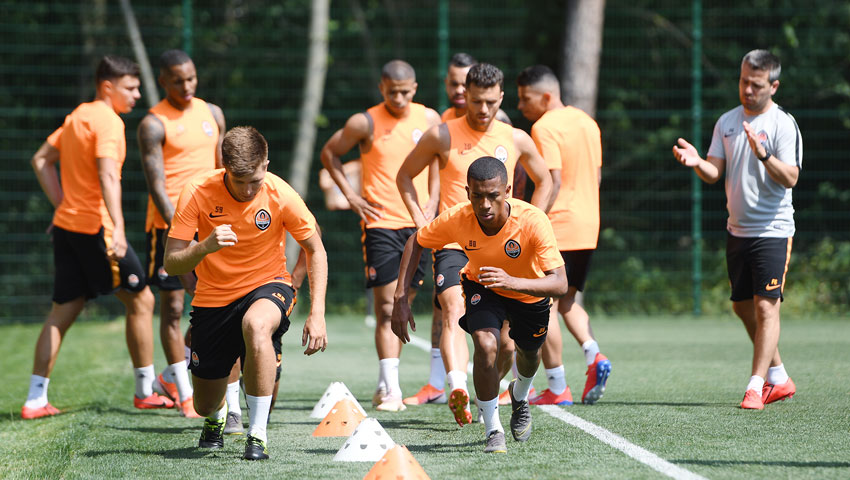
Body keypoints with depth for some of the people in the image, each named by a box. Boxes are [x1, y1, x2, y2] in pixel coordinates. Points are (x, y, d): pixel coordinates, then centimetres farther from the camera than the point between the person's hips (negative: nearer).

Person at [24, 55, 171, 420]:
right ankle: (146, 392, 10)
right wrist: (118, 229, -33)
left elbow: (41, 160, 22)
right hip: (95, 226, -8)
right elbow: (107, 176, -25)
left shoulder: (77, 117, 15)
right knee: (140, 300, 5)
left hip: (66, 224, 8)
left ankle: (35, 399, 4)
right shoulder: (108, 121, -12)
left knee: (63, 311, 9)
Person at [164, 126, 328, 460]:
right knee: (205, 405, 9)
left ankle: (257, 435, -30)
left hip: (267, 285, -2)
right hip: (213, 298, 2)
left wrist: (317, 314, -15)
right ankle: (218, 417, 52)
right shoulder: (198, 194, -18)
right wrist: (205, 247, -38)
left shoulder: (280, 194, -18)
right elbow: (171, 264, -16)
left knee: (256, 325, -40)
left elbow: (316, 251, -6)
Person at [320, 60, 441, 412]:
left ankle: (385, 386, 18)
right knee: (386, 307, -12)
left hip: (418, 224, 4)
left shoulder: (429, 119, 4)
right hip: (380, 222, -4)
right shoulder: (365, 123, -6)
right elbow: (329, 152, 8)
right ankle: (391, 389, -15)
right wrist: (349, 194, 0)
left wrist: (433, 201, 7)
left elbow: (439, 161, 20)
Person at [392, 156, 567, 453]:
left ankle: (520, 397, 59)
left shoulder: (533, 221, -40)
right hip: (481, 286, 0)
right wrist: (400, 298, -19)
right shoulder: (456, 219, -32)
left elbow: (560, 284, -43)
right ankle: (493, 430, -10)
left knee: (530, 353, 22)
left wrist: (513, 282, -59)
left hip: (530, 292, 0)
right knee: (486, 345, -27)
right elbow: (416, 242, -11)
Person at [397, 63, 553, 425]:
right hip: (452, 242, -3)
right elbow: (404, 176, 12)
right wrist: (421, 221, 1)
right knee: (454, 313, -24)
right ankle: (457, 388, -42)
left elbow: (544, 182, 22)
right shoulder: (442, 136, 1)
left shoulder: (516, 140, 7)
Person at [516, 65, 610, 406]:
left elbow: (552, 183, -20)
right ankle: (594, 355, -3)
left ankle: (557, 388, 1)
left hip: (556, 226, -8)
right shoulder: (587, 122, 12)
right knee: (567, 301, 20)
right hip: (588, 227, 8)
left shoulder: (544, 128, -13)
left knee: (544, 305, 1)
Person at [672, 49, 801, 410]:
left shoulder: (783, 124, -10)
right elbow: (714, 173, 6)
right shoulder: (727, 122, 9)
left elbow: (790, 178, -19)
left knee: (766, 306, -11)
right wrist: (696, 162, -15)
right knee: (742, 306, 12)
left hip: (772, 230, -7)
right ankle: (779, 379, 25)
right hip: (737, 229, 7)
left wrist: (764, 155, -35)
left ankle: (756, 387, -11)